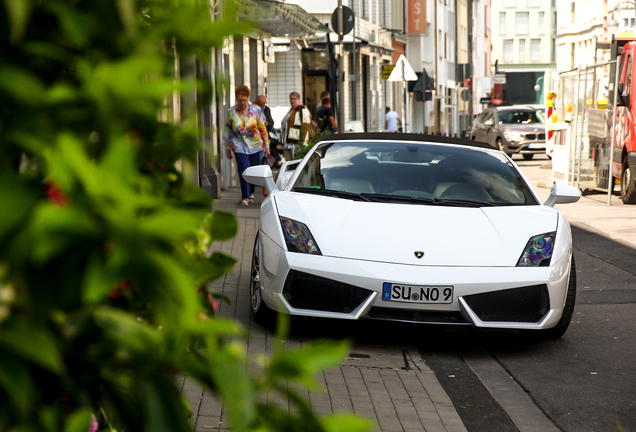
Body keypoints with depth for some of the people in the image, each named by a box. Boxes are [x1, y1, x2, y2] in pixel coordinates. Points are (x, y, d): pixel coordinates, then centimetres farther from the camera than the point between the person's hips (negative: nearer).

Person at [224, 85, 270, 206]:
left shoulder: (256, 110, -2)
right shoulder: (231, 112, -2)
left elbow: (262, 128, 5)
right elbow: (227, 129, 8)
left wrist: (267, 145, 7)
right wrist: (227, 148, 9)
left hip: (256, 145, 1)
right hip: (240, 147, -1)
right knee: (244, 171, -12)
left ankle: (251, 193, 29)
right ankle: (245, 197, -4)